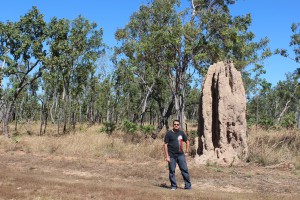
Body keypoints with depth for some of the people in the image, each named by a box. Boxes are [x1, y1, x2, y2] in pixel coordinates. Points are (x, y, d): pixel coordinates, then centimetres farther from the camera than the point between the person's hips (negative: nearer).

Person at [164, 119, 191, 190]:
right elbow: (165, 145, -5)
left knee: (185, 170, 0)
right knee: (172, 171, 3)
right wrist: (167, 156, -10)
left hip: (180, 155, 3)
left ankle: (188, 185, 9)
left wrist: (187, 151, 12)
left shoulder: (181, 133, 8)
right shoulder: (169, 133, -3)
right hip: (172, 156, -3)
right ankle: (173, 186, 16)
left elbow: (187, 142, 20)